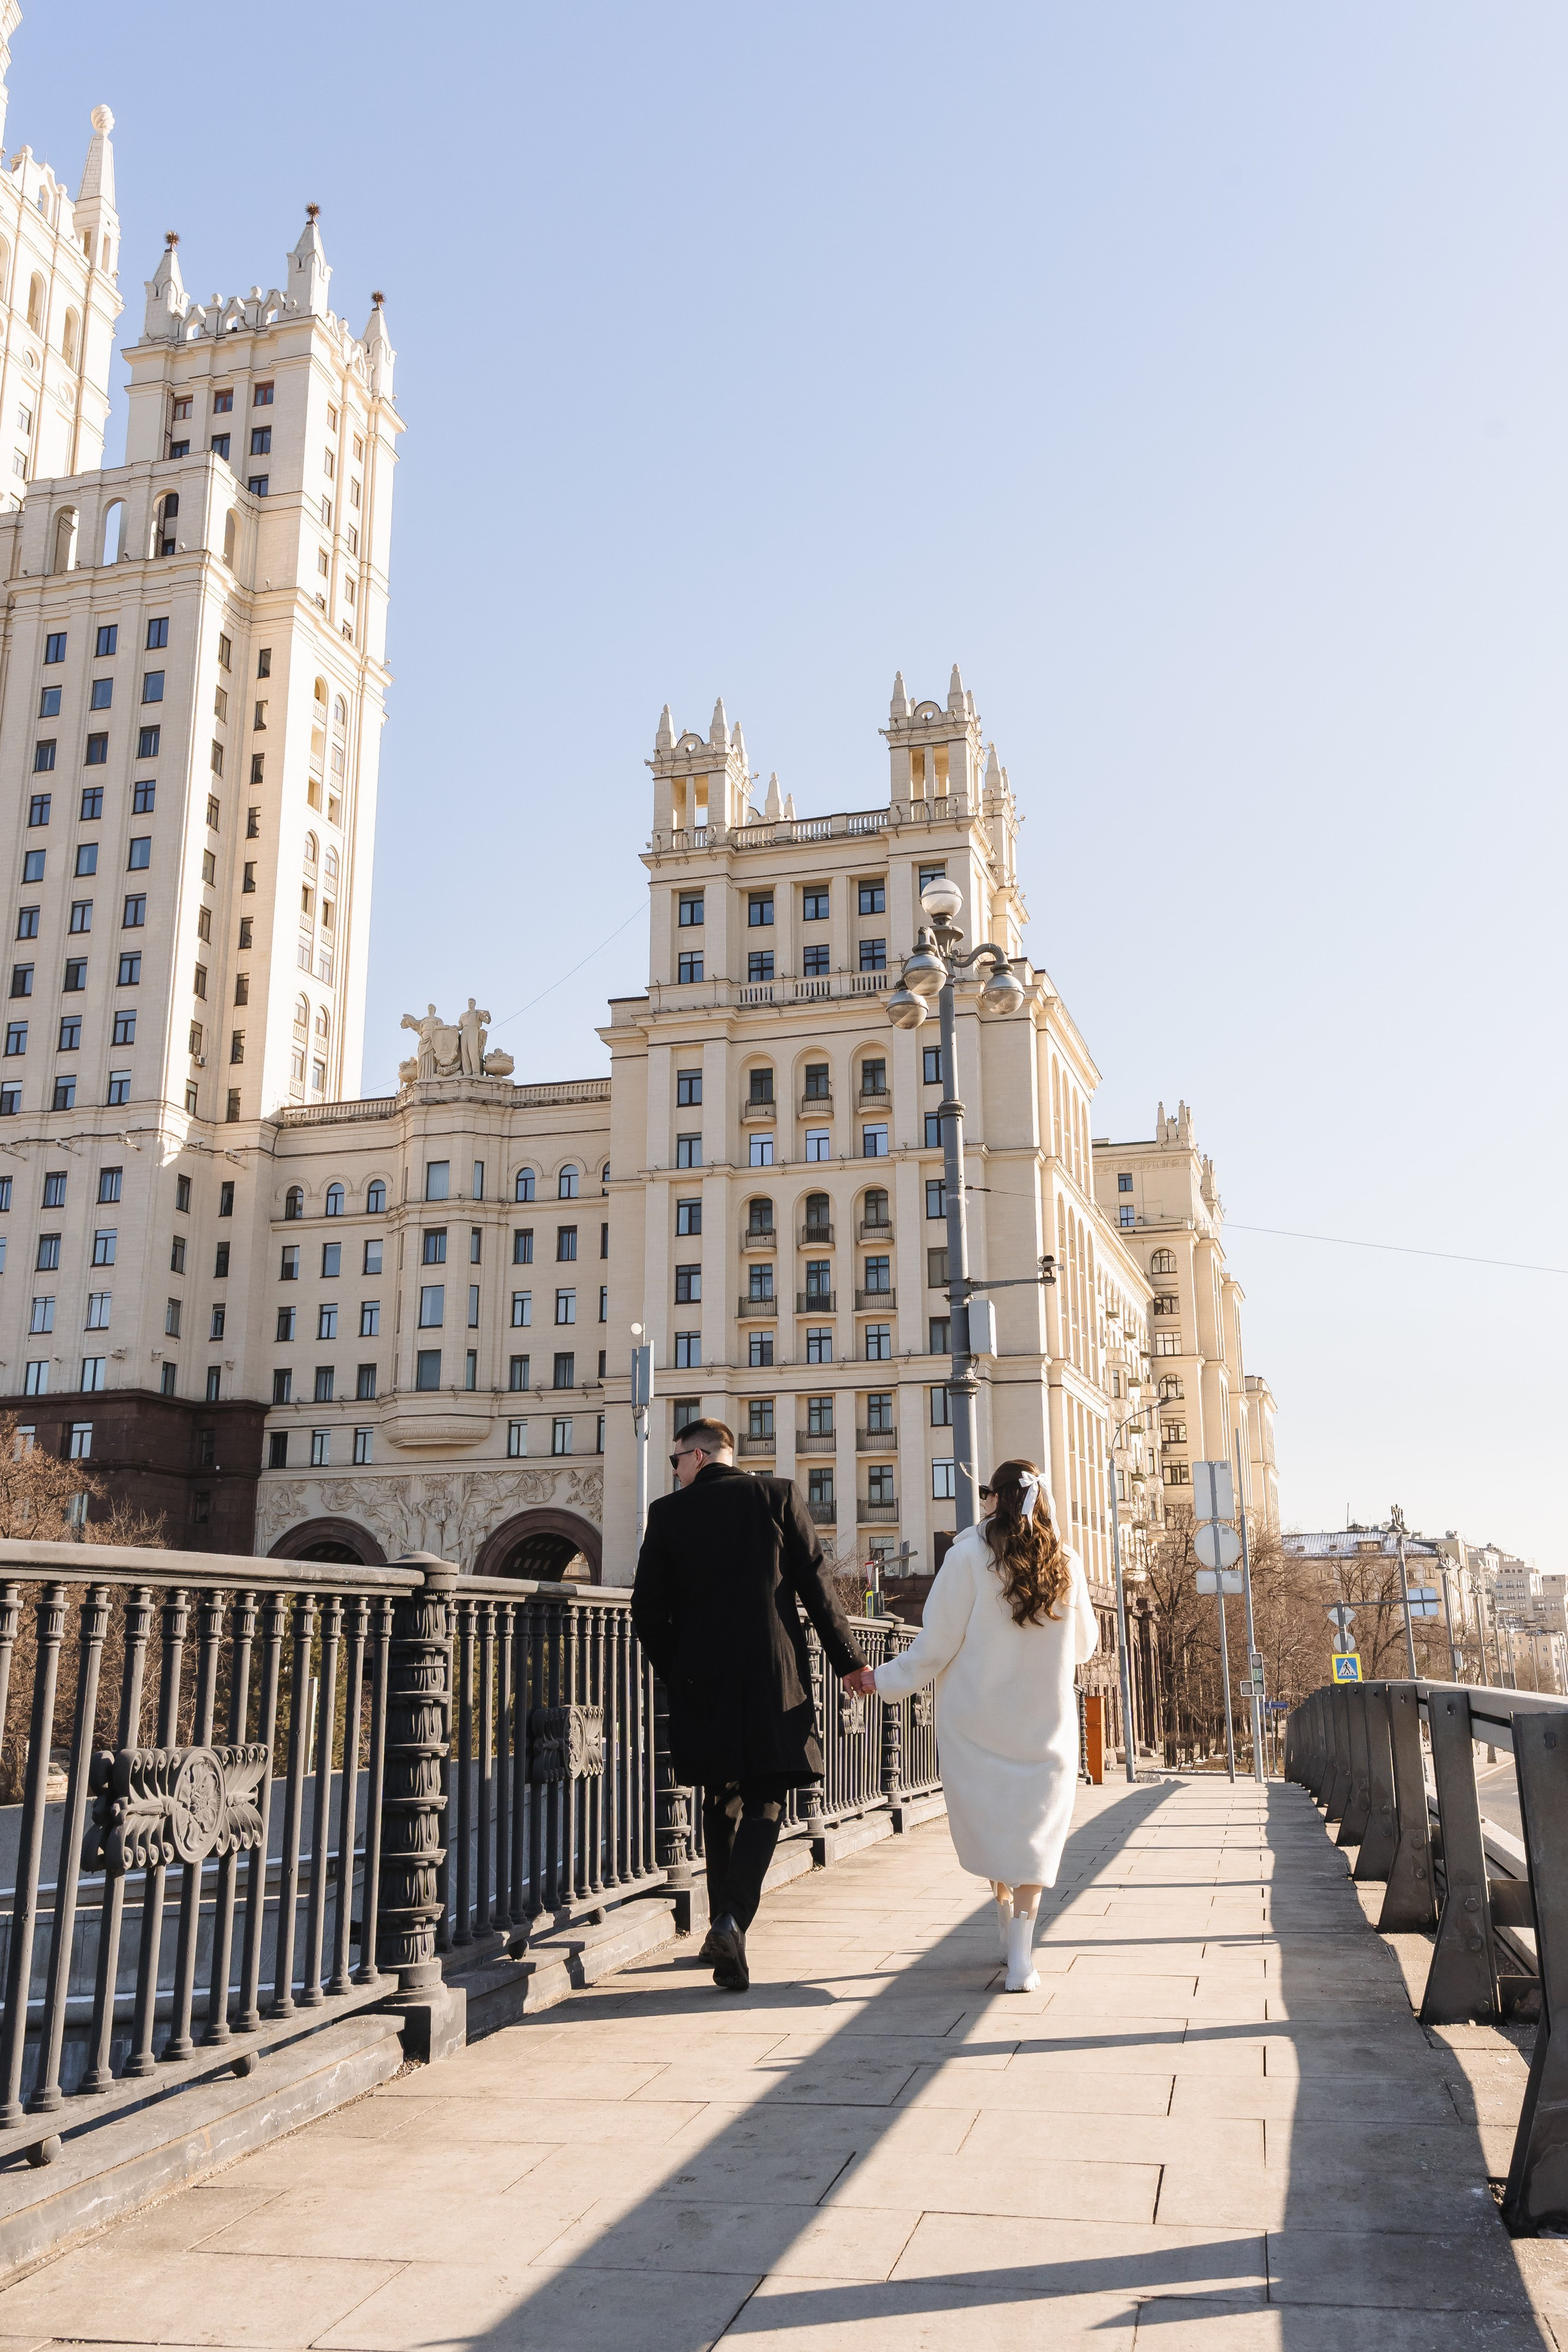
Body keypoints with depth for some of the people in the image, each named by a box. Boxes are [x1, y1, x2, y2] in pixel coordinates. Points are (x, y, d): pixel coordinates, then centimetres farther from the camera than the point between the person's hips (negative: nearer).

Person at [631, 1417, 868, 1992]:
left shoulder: (668, 1512, 1)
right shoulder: (779, 1496, 1)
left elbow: (648, 1608, 0)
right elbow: (817, 1587, -1)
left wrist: (674, 1672, 15)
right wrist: (848, 1661, 6)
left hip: (703, 1681, 1)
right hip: (774, 1675, -1)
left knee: (722, 1802, 16)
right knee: (764, 1803, 4)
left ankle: (722, 1929, 22)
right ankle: (733, 1918, -16)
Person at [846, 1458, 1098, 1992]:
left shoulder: (970, 1556, -8)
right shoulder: (1067, 1563, 1)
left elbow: (936, 1644, -8)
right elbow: (1083, 1646, 14)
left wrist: (882, 1680, 5)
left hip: (977, 1719, -2)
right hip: (1046, 1724, 2)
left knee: (989, 1820, 16)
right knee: (1034, 1828, 4)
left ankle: (1007, 1920, 25)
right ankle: (1020, 1953, -6)